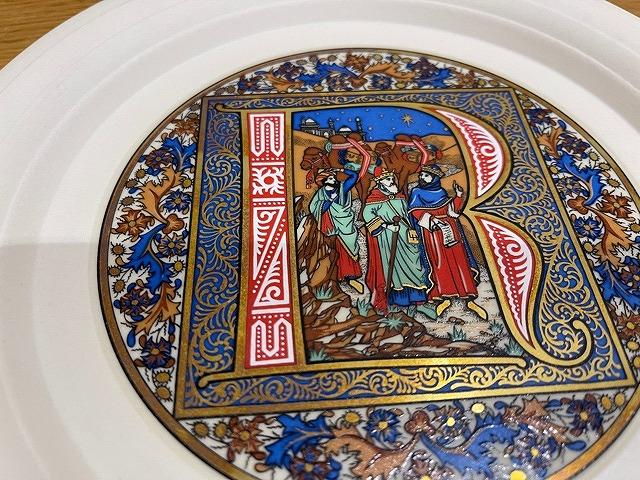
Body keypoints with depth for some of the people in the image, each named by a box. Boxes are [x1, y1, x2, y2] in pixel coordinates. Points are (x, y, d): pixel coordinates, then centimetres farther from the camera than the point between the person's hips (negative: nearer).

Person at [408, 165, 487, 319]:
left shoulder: (441, 192, 17)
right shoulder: (416, 192, 7)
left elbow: (453, 210, 13)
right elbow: (416, 211, -6)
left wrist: (459, 196, 0)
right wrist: (431, 221, -18)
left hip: (449, 230, 3)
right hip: (431, 232, -3)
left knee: (459, 261, -1)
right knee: (439, 263, -9)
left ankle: (470, 298, 0)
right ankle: (444, 297, 0)